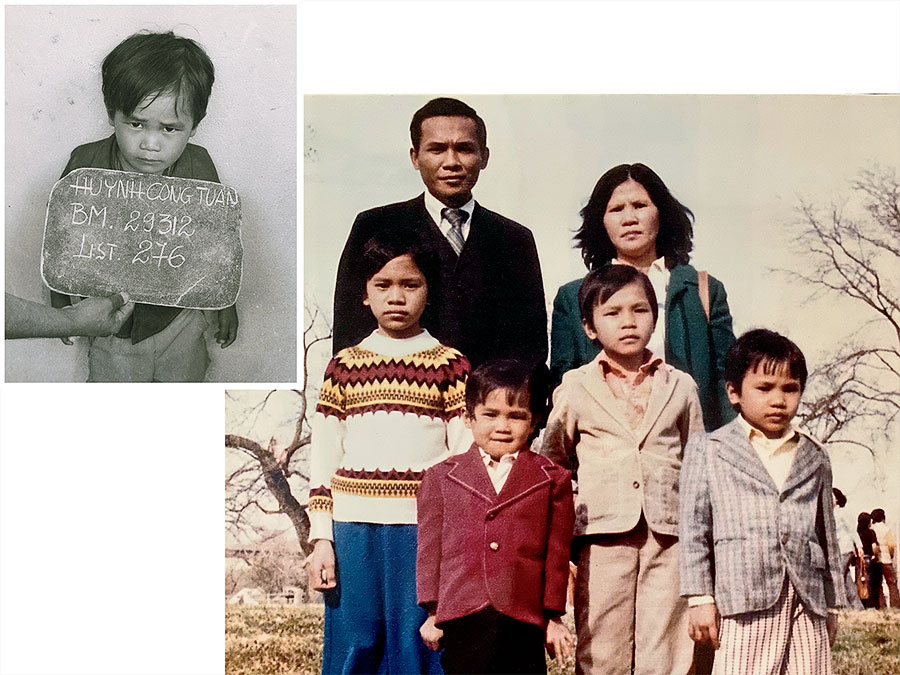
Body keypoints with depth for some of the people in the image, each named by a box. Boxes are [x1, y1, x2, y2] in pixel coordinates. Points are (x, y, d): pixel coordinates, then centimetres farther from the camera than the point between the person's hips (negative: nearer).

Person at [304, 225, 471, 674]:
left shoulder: (451, 366, 3)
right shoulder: (344, 367, 8)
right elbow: (322, 462, 8)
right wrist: (321, 540, 2)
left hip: (424, 531, -1)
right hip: (354, 531, 2)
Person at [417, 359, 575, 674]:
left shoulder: (553, 480, 6)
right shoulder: (441, 478, 8)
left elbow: (557, 553, 8)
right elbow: (429, 548, 9)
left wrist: (553, 617, 8)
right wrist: (432, 612, 7)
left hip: (523, 623, 0)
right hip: (461, 621, 1)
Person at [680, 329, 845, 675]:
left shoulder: (815, 458, 17)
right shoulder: (707, 449, 6)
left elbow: (827, 534, 22)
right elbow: (694, 527, 3)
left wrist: (832, 605, 21)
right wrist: (700, 599, -3)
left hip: (806, 601, 4)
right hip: (744, 601, -4)